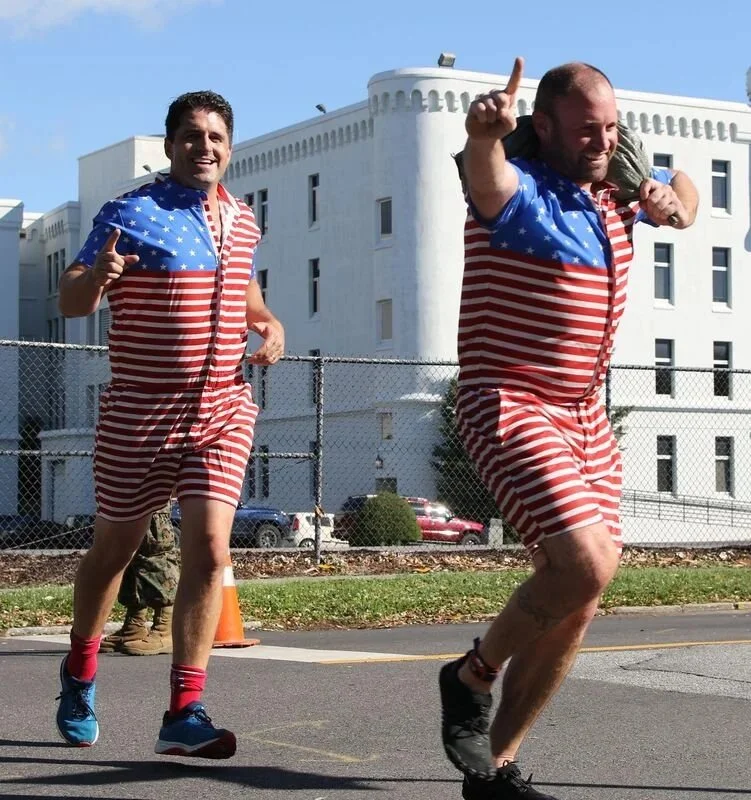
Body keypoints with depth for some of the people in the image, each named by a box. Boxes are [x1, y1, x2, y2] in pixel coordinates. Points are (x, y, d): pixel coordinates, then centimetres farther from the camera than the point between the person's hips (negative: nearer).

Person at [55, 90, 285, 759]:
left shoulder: (243, 220, 10)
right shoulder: (130, 214, -7)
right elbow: (71, 302, -9)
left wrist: (269, 323, 9)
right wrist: (96, 274, -32)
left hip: (224, 410, 3)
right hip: (140, 412, -3)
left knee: (210, 551, -11)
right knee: (113, 549, 12)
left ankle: (185, 712, -8)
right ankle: (80, 673, 37)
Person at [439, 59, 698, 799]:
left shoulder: (613, 190, 11)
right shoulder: (519, 191, -13)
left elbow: (682, 185, 32)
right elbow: (485, 178, -38)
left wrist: (675, 203, 6)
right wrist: (484, 132, -63)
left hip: (586, 418, 8)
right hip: (510, 408, -8)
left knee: (576, 602, 5)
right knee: (587, 563, -24)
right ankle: (472, 676, 0)